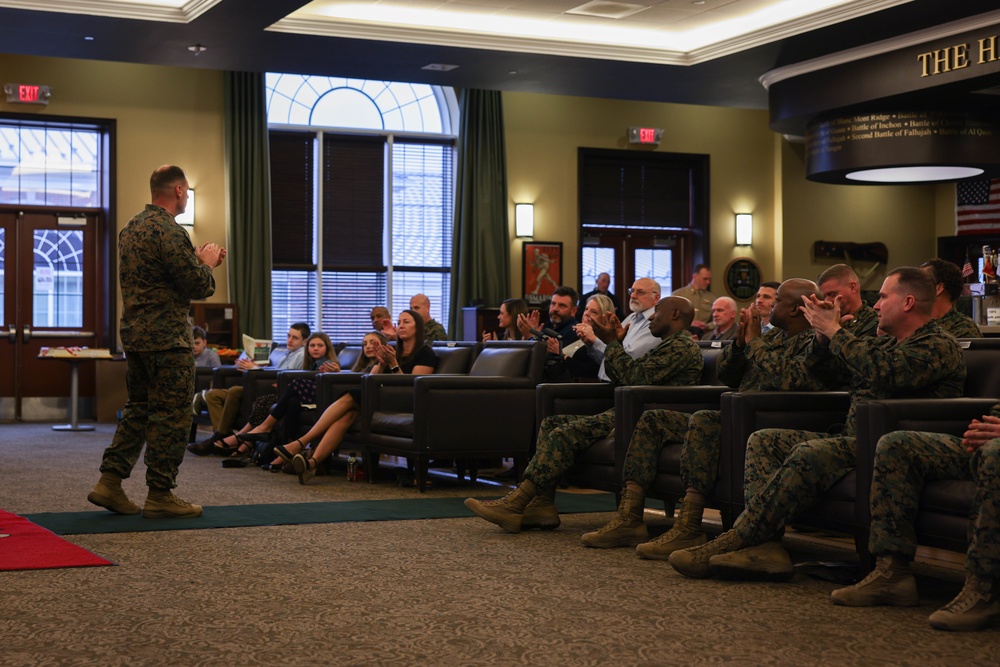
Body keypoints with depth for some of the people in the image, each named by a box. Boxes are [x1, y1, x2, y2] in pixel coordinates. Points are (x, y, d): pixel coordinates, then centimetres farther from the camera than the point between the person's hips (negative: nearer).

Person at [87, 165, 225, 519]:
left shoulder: (131, 228, 15)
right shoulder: (168, 231, -17)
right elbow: (198, 286, -17)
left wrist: (198, 261, 20)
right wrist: (207, 263, 2)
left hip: (135, 334, 9)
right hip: (167, 337, -9)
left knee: (138, 409, 16)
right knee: (171, 416, -2)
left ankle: (109, 482, 13)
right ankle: (160, 495, 3)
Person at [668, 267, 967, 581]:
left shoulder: (940, 346, -3)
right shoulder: (886, 342, 25)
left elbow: (885, 371, -23)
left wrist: (835, 332, -11)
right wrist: (823, 334, 9)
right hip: (853, 439, 10)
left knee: (812, 453, -33)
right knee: (764, 441, -3)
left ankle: (735, 541, -30)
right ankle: (767, 546, -24)